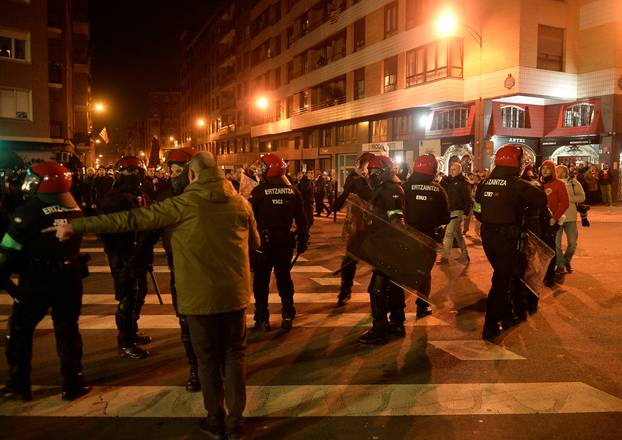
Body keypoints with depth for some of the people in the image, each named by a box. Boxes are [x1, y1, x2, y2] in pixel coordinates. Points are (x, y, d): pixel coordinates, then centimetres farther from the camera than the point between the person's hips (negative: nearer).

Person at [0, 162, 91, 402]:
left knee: (20, 330, 14)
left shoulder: (29, 210, -13)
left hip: (37, 279, -4)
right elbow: (75, 243, 7)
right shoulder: (75, 209, -1)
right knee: (67, 329, 14)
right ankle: (73, 383, 18)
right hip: (69, 276, 4)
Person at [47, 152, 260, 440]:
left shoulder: (182, 204, -11)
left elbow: (131, 219, -11)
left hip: (199, 295, -3)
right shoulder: (241, 203, 0)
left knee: (208, 359, 13)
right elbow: (254, 244, 12)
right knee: (234, 354, 15)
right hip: (235, 292, 3)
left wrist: (76, 226, -5)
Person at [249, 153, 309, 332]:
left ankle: (262, 319, 11)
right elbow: (301, 219, 3)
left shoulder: (259, 191, -12)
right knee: (284, 278, 15)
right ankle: (288, 316, 20)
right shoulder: (293, 191, 0)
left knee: (261, 281, 8)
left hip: (264, 242, -3)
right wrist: (302, 240, 12)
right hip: (286, 242, 4)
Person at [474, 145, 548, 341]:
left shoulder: (484, 184, 4)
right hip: (508, 238, -6)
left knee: (502, 275, 23)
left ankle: (506, 316, 36)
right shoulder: (517, 185, -14)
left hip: (488, 236, 6)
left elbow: (477, 211, 9)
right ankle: (490, 327, 3)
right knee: (502, 280, 2)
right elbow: (543, 199, -9)